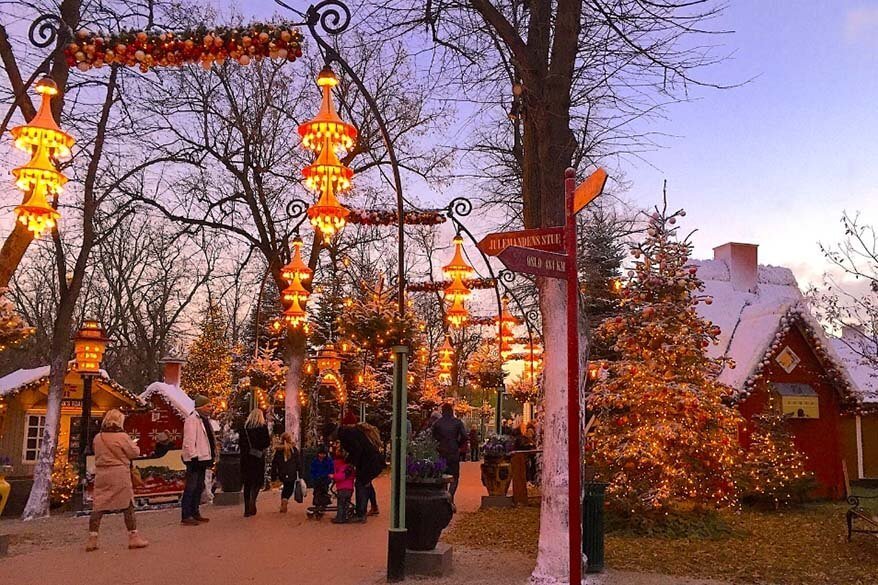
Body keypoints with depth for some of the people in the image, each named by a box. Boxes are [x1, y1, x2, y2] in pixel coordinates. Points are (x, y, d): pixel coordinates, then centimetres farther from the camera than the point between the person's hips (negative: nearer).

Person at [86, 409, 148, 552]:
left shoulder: (97, 438, 5)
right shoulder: (122, 437, -11)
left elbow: (98, 454, 15)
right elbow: (135, 452, -5)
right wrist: (133, 445, 14)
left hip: (101, 474, 5)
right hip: (119, 473, -4)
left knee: (98, 505, 8)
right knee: (127, 505, 5)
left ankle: (92, 538, 6)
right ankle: (133, 537, 10)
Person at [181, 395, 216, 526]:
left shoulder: (204, 419, 15)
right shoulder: (192, 420, -15)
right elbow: (189, 441, -20)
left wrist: (212, 456, 17)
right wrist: (194, 456, -22)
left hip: (203, 458, 10)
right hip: (195, 459, -10)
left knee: (199, 487, 15)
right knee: (191, 487, -6)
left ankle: (195, 513, 24)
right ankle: (186, 516, -2)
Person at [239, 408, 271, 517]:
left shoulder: (244, 427, 4)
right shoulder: (263, 427, -6)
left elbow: (240, 443, 6)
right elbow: (266, 443, -9)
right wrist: (269, 439, 12)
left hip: (245, 458, 3)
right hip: (258, 457, -3)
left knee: (247, 483, 9)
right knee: (258, 480, 7)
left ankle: (247, 509, 9)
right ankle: (252, 500, -21)